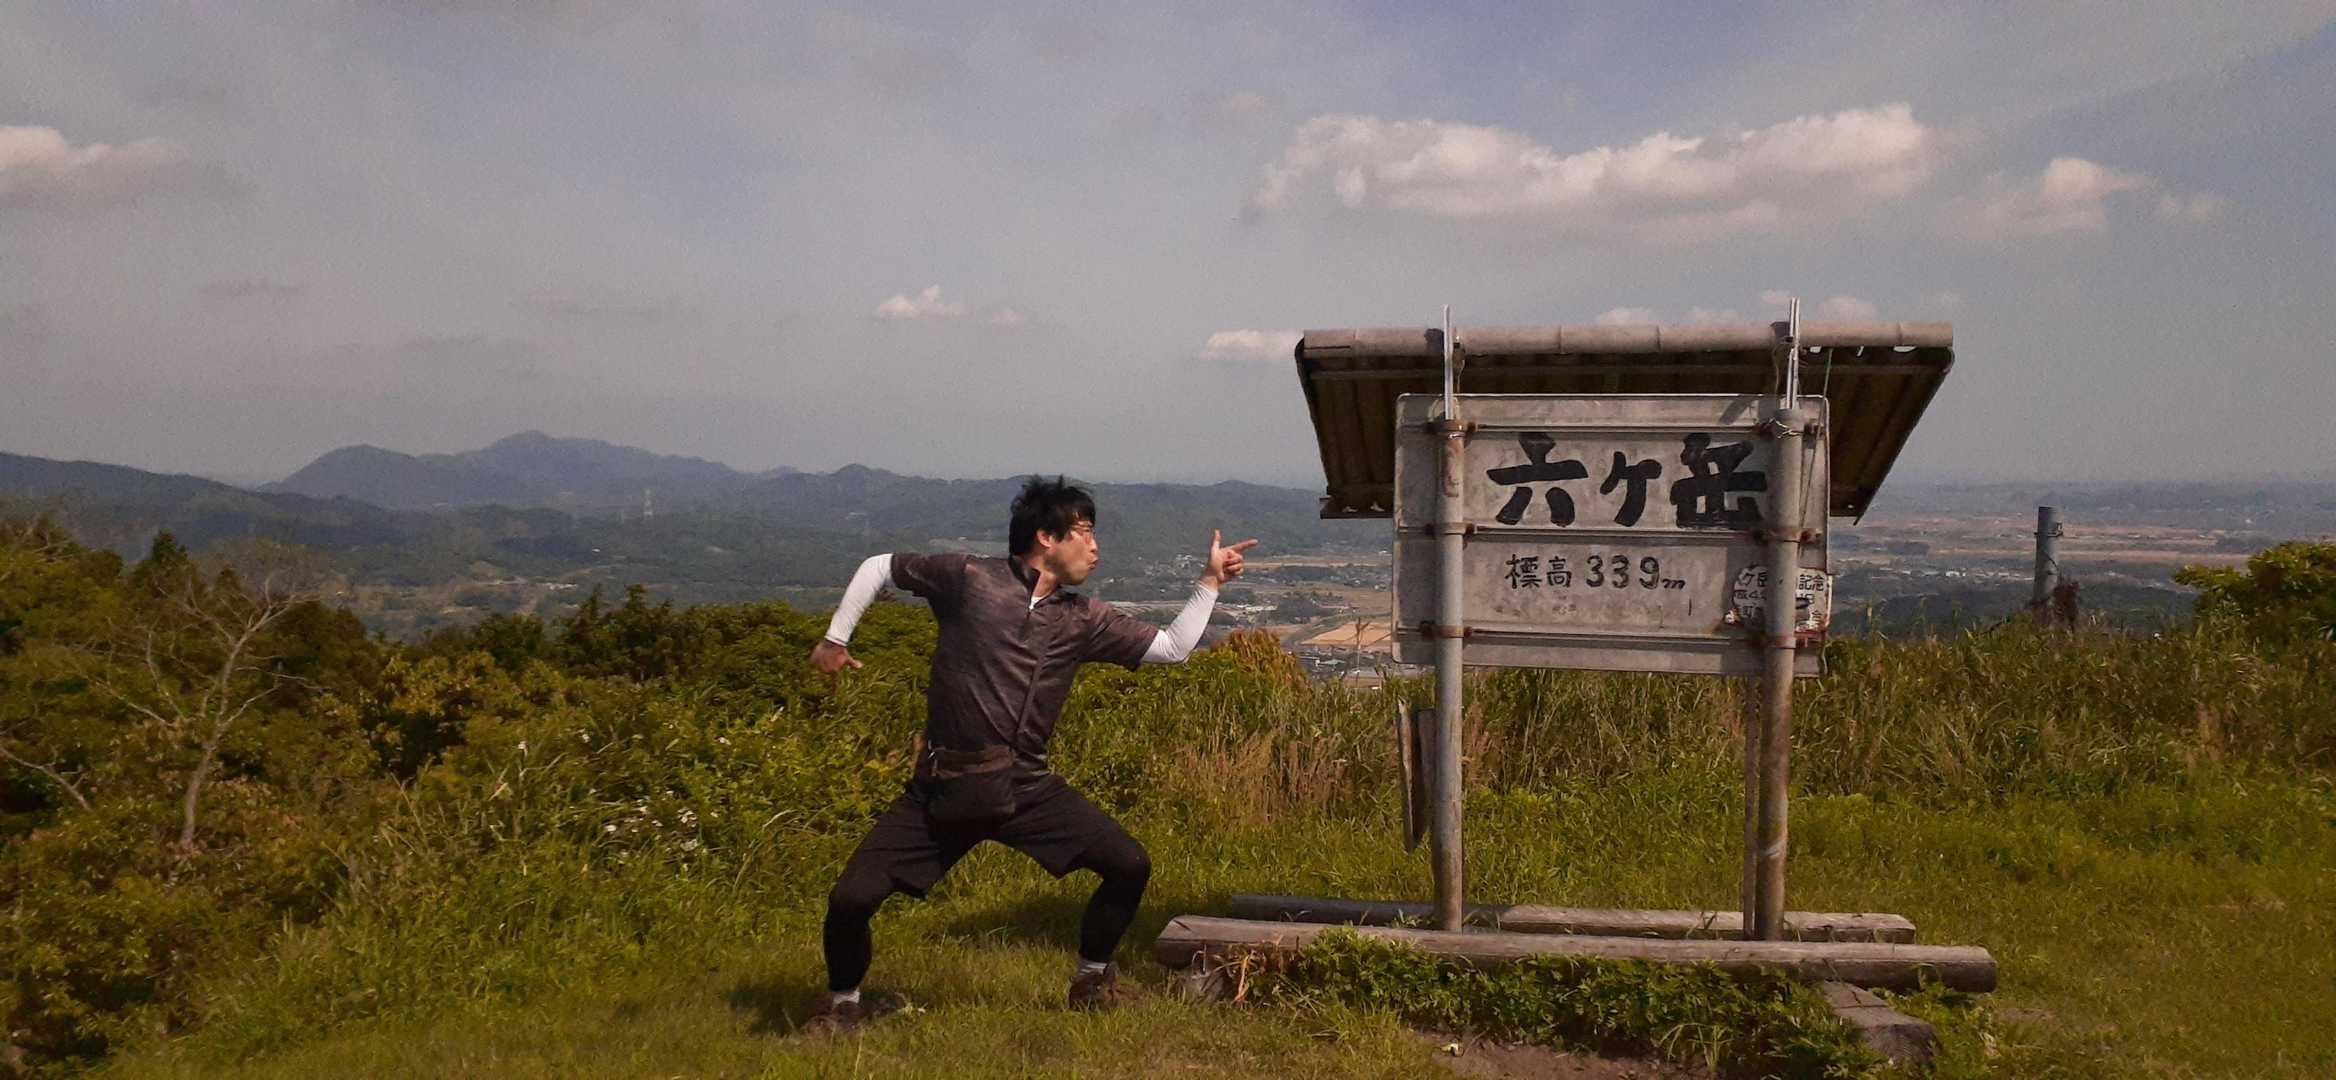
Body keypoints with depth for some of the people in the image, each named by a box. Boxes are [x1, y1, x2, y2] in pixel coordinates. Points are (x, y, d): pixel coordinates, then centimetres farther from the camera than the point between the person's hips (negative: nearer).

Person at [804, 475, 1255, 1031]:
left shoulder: (1085, 620, 7)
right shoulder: (970, 579, -4)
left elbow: (1172, 647, 10)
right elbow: (878, 567, 8)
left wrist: (1211, 581, 6)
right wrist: (834, 639, 7)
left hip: (1028, 787, 4)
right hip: (943, 786, -3)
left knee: (1130, 866, -6)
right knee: (851, 897, -12)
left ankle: (1092, 980, 20)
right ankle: (842, 1001, 20)